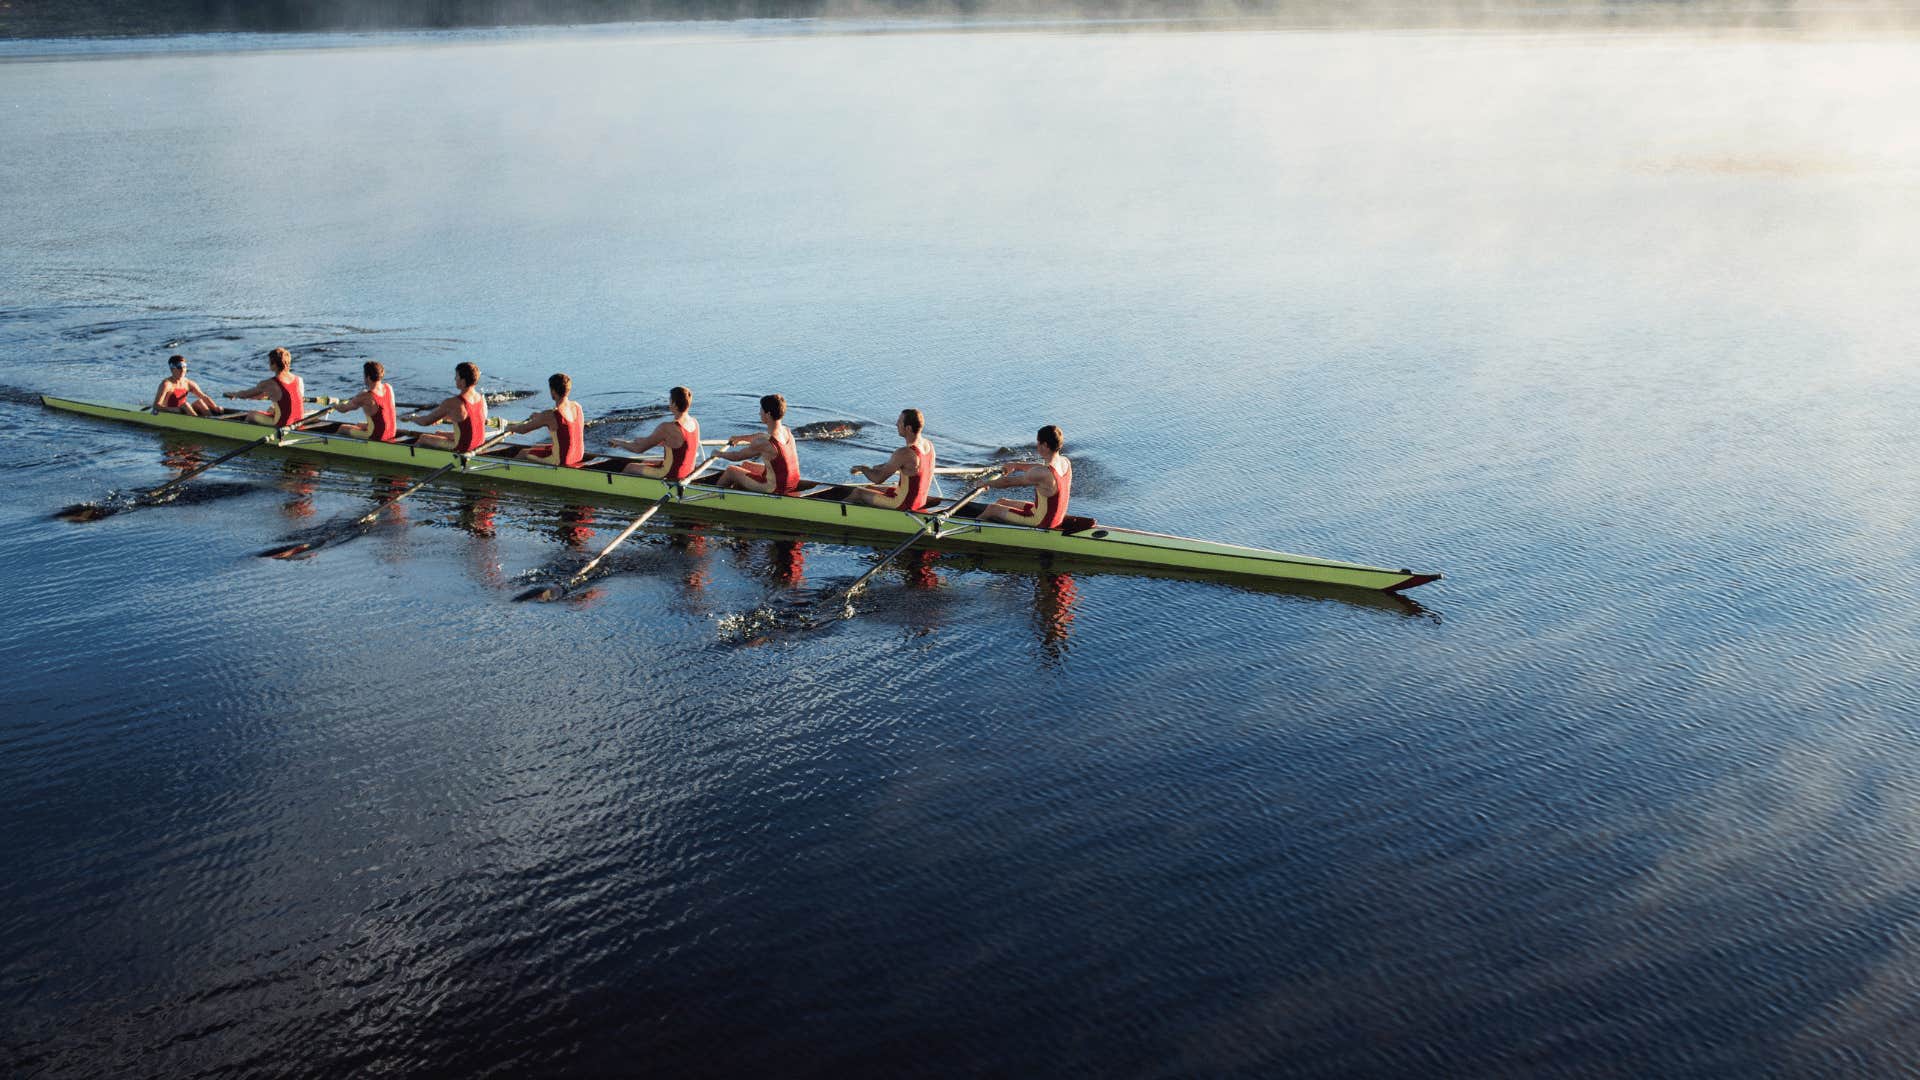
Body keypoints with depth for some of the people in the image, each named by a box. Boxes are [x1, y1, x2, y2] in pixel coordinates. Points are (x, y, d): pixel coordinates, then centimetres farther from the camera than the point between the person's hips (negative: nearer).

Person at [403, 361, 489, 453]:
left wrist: (410, 418, 10)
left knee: (423, 437, 18)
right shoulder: (482, 399, -3)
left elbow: (425, 421, -11)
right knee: (438, 433, 30)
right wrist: (443, 418, 29)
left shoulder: (452, 403, -23)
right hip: (479, 444, 7)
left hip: (460, 447, -7)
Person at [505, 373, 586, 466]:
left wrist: (511, 428, 10)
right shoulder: (577, 406, -5)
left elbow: (522, 430, -12)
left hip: (560, 460, -6)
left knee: (523, 453, 21)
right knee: (534, 448, 29)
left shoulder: (549, 416, -26)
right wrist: (540, 416, 31)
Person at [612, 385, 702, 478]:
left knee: (629, 468, 16)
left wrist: (618, 442, 0)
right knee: (645, 462, 30)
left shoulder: (667, 428, -27)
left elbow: (639, 449, -19)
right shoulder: (695, 423, -3)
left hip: (671, 475, -7)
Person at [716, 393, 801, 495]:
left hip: (775, 489, -8)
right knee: (745, 464, 27)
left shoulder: (764, 443, -27)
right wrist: (740, 438, 35)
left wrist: (719, 453, 10)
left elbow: (737, 456, -11)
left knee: (730, 471, 11)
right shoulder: (786, 431, -3)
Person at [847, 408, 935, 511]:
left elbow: (878, 479, -21)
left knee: (858, 492, 11)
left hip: (903, 504, -8)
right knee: (869, 487, 24)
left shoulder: (904, 453, -29)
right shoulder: (929, 445, -2)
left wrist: (862, 468, 0)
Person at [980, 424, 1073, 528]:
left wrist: (988, 483, 2)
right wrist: (1017, 465, 29)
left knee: (992, 509, 6)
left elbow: (1007, 482, -17)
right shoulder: (1065, 462, -6)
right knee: (1002, 502, 21)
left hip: (1040, 522, -8)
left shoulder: (1042, 473, -31)